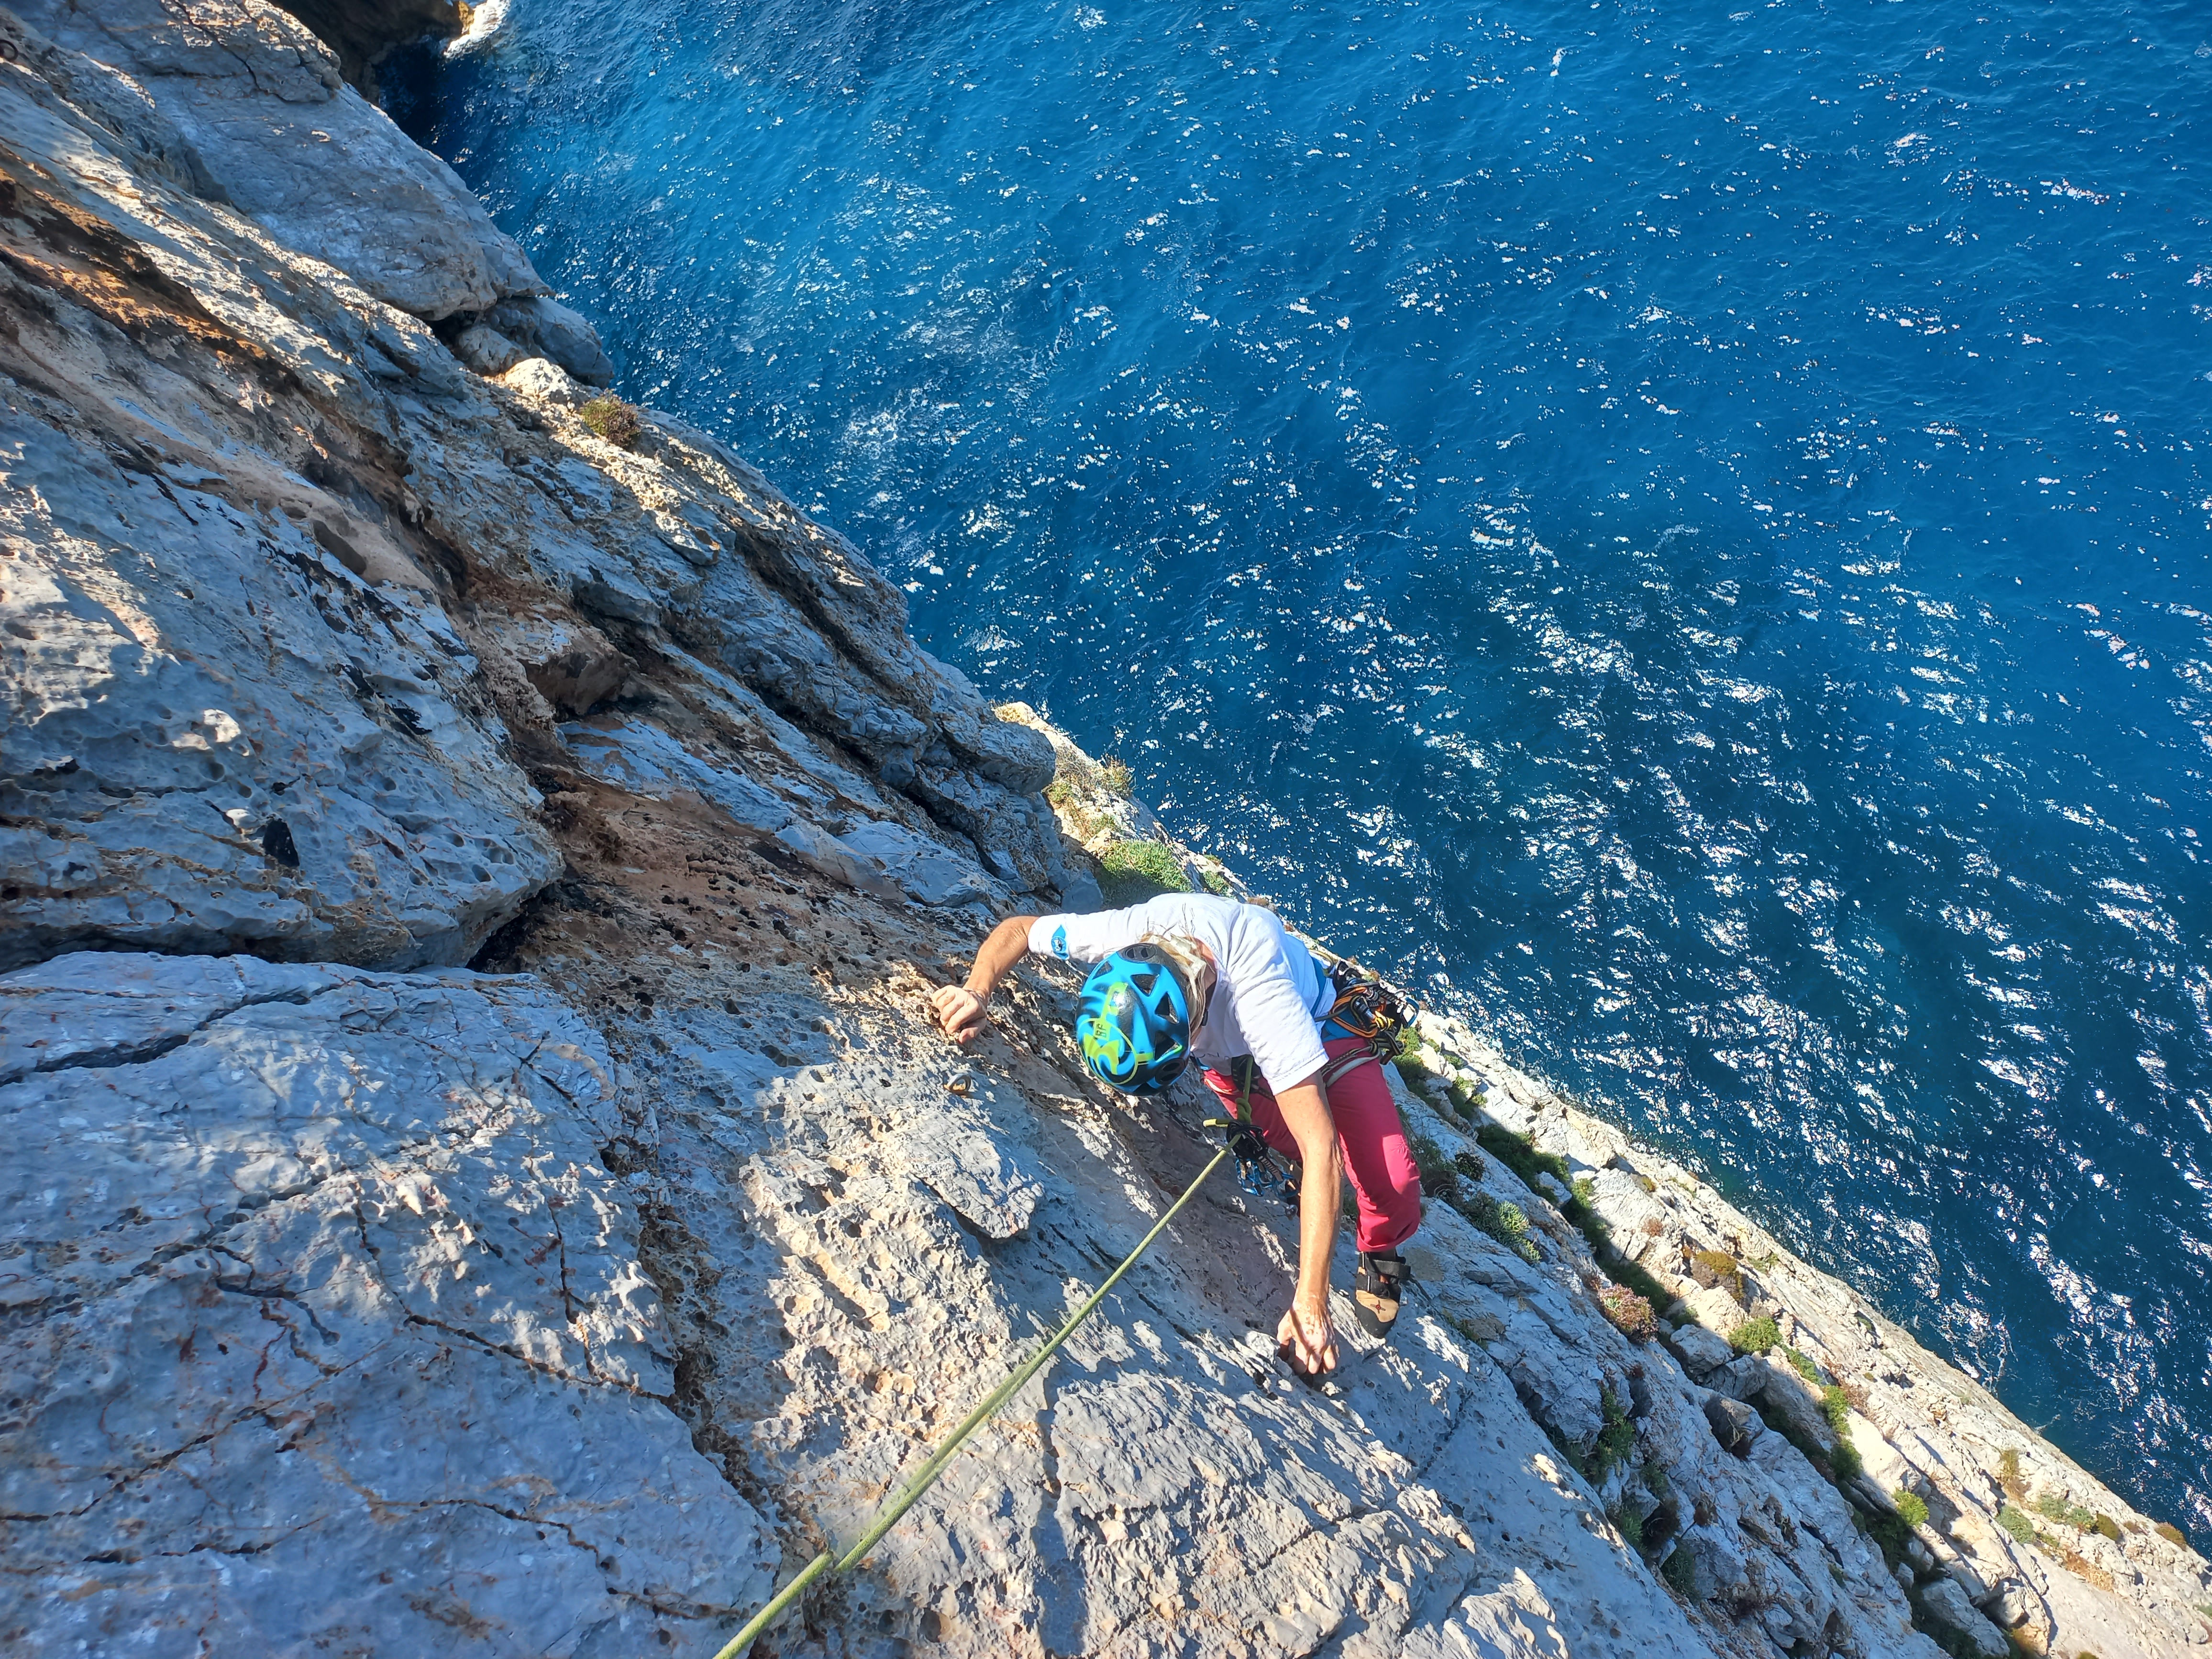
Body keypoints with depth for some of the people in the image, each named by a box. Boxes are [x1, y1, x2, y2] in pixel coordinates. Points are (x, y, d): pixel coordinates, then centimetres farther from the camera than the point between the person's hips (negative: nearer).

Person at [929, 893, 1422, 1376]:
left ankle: (1381, 1252, 12)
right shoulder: (1133, 931, -35)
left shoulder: (1259, 997, -47)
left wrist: (1310, 1303, -45)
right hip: (1228, 1045, 5)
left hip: (1321, 1030, -4)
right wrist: (976, 992, -36)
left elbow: (1320, 1148, -44)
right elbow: (1018, 928, -16)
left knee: (1392, 1180, -21)